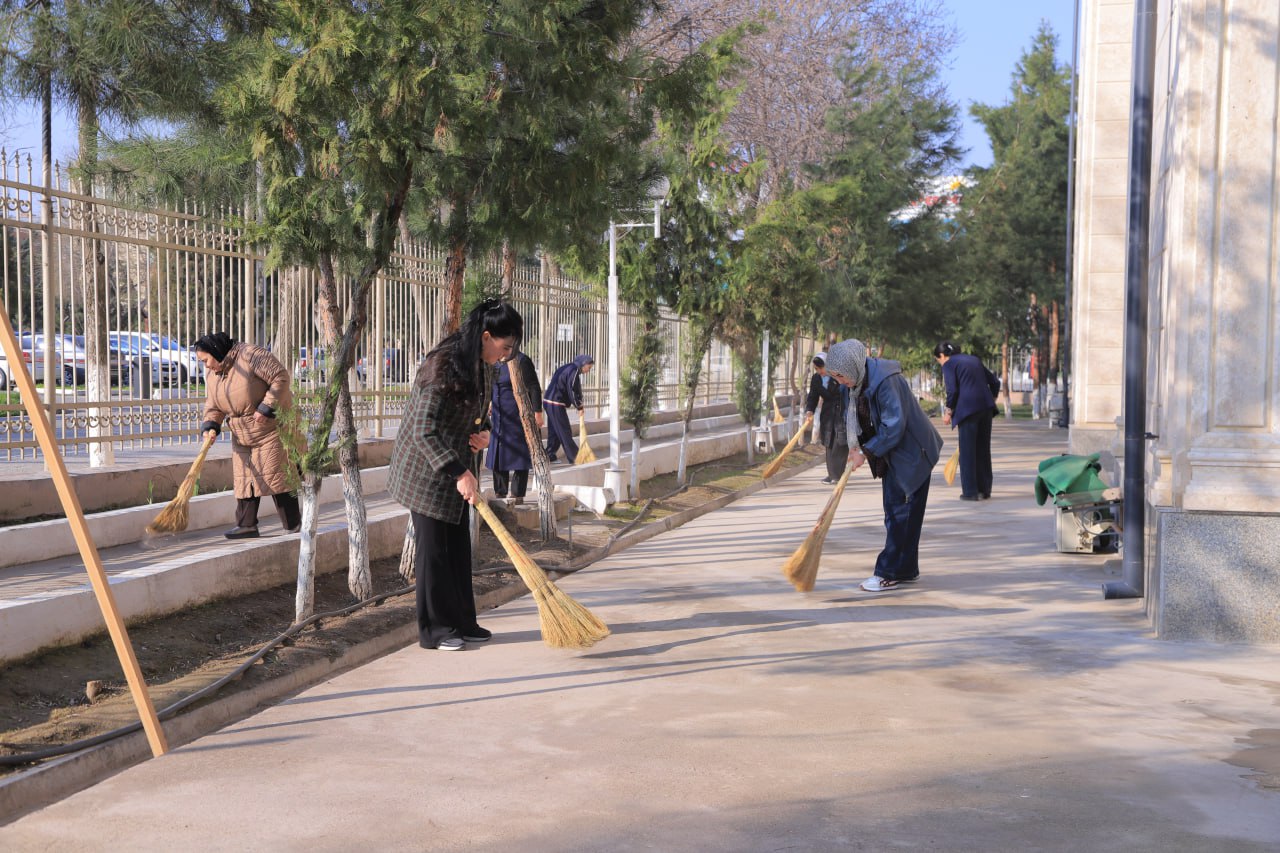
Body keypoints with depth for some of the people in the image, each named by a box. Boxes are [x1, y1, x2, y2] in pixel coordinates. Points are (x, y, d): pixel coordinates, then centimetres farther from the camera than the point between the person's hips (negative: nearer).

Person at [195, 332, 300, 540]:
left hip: (272, 426, -7)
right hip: (242, 433, 7)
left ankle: (294, 525, -4)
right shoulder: (211, 373, 3)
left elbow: (280, 377, -22)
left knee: (274, 473, -9)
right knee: (244, 476, 2)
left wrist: (266, 409, -25)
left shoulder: (250, 356, -20)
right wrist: (210, 426, -11)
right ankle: (247, 525, 6)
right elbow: (213, 406, 8)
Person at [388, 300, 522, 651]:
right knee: (433, 548, -2)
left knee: (458, 546, 11)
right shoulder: (443, 366, -24)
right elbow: (424, 429, -29)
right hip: (427, 469, -8)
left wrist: (481, 432, -2)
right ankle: (434, 629, 8)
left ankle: (461, 623, 20)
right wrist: (459, 474, -32)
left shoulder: (483, 367, 4)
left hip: (455, 468, 8)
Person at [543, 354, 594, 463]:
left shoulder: (566, 368, 18)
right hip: (556, 404, -10)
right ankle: (574, 457, 3)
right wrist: (579, 406, -4)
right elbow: (572, 391, -18)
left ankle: (549, 456, 15)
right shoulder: (574, 371, -13)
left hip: (548, 401, 10)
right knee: (565, 432, -3)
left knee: (554, 431, 14)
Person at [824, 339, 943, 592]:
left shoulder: (885, 381, -27)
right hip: (892, 456, 10)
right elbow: (852, 418, 13)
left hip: (911, 454, -10)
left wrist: (866, 452, -21)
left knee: (899, 513, -6)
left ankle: (888, 574, -2)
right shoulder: (857, 382, 2)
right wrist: (857, 448, -3)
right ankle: (907, 570, 22)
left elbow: (894, 427, -27)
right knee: (895, 512, 13)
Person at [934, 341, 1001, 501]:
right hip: (986, 407, 6)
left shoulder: (949, 364, 2)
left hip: (967, 408, -6)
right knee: (983, 449, 14)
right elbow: (995, 382, 21)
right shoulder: (974, 360, 21)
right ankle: (984, 489, 19)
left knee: (967, 451, 2)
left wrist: (948, 411, 3)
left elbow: (952, 390, -9)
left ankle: (970, 491, 3)